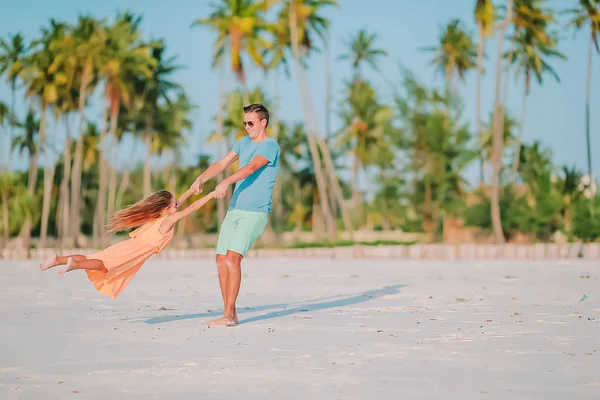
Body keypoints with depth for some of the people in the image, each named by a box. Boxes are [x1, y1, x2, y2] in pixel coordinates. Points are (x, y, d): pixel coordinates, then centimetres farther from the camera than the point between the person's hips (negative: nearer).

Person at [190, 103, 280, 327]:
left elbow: (251, 167, -23)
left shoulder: (270, 145, -7)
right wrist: (200, 179, -9)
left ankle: (229, 315, -18)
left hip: (255, 213, -8)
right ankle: (229, 314, 10)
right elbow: (222, 164, 8)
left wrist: (226, 182, -38)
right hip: (234, 209, 8)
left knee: (232, 257, -20)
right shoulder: (243, 143, 17)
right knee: (221, 260, 2)